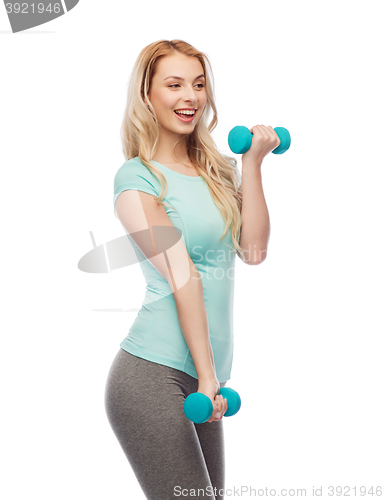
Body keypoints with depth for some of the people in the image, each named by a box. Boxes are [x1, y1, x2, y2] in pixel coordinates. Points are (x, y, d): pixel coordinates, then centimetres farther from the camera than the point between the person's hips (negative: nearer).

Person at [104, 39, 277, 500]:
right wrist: (207, 375, -14)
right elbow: (181, 277, -13)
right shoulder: (137, 177, -5)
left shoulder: (218, 169, 15)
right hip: (153, 377, -7)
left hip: (202, 377, 7)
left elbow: (252, 252, 2)